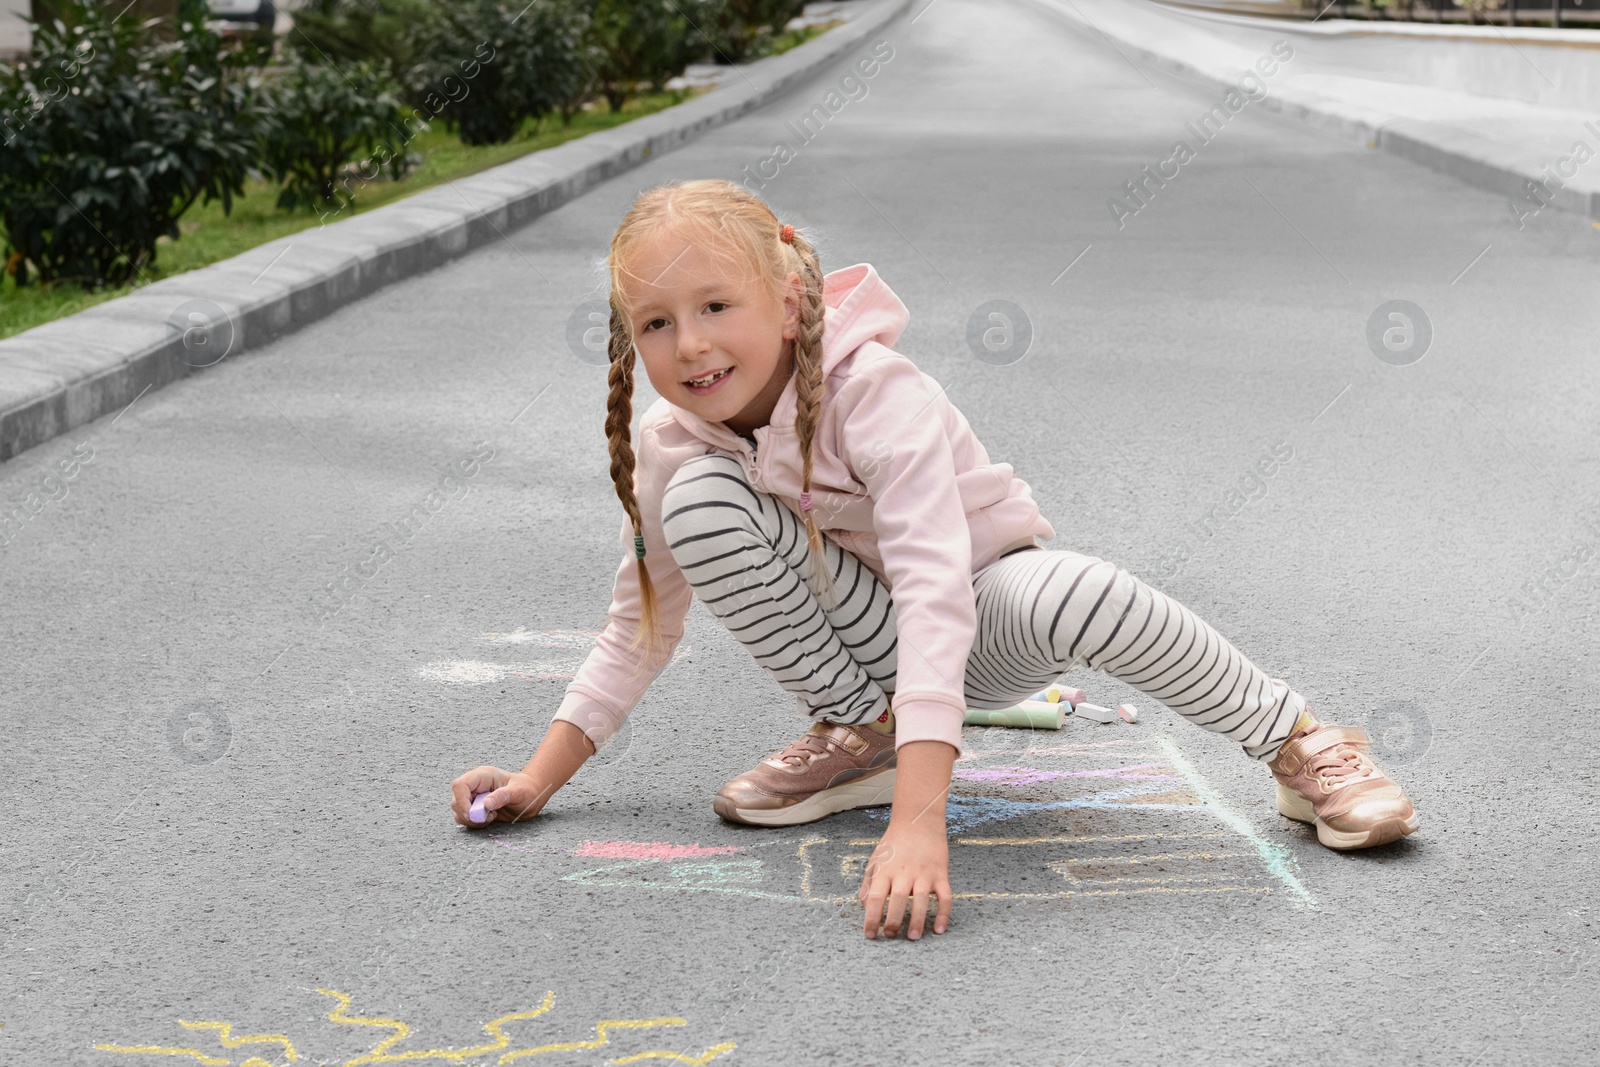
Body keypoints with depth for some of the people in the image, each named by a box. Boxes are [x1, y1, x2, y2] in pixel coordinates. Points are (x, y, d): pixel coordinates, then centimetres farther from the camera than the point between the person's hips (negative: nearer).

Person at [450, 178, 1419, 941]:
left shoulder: (877, 391, -31)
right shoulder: (670, 446, -14)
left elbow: (936, 594, -42)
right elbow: (641, 623, 0)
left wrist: (918, 819, -52)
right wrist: (541, 777, -11)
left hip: (986, 612, -4)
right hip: (866, 627, 4)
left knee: (1071, 591, -41)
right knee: (701, 502, -24)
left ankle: (1301, 745, -18)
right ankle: (861, 732, -5)